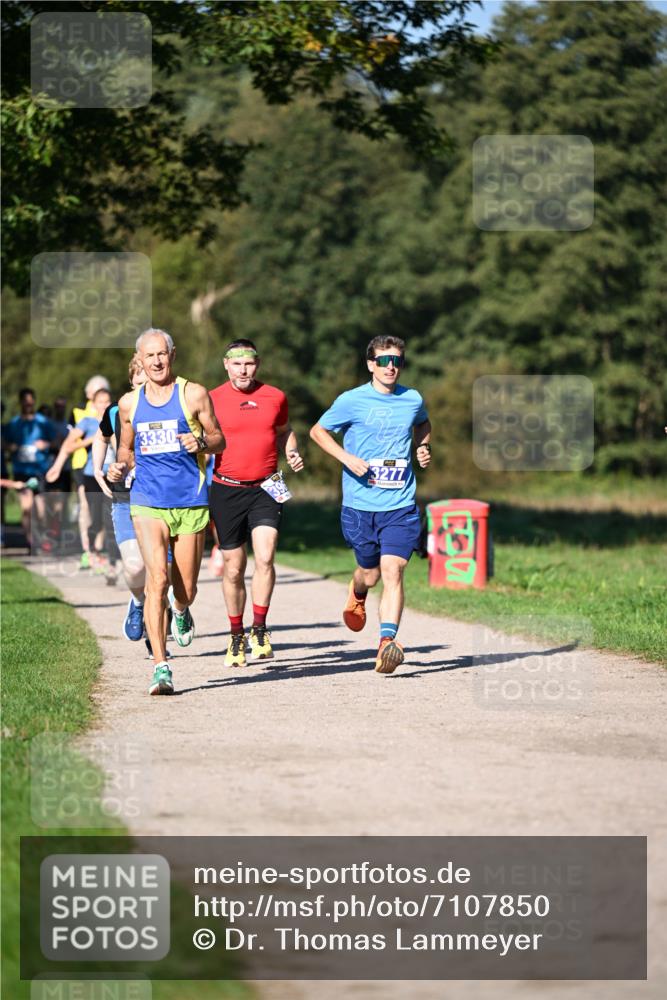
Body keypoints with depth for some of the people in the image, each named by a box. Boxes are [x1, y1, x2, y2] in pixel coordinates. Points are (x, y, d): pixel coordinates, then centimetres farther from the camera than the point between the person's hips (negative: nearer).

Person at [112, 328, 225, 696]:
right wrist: (121, 466, 0)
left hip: (191, 503, 0)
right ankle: (160, 667, -19)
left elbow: (219, 440, 6)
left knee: (186, 590, 7)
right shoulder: (129, 403, 9)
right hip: (148, 502, 0)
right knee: (157, 579, -17)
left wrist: (201, 442, -16)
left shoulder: (193, 394, 2)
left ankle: (180, 609, 47)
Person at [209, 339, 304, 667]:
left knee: (265, 557, -18)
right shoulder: (212, 400, 0)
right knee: (233, 569, 5)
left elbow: (284, 431, 22)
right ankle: (236, 637, 21)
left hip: (265, 489, 1)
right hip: (227, 490, 0)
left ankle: (259, 629, -5)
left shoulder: (275, 397, 6)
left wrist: (292, 453, 4)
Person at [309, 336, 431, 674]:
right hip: (360, 505, -1)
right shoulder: (352, 401, -5)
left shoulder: (413, 400, 5)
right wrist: (348, 458, -9)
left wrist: (423, 447, 8)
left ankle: (387, 643, -19)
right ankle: (357, 594, 49)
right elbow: (318, 431, 6)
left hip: (400, 506, 1)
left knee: (392, 571, -15)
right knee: (370, 574, 12)